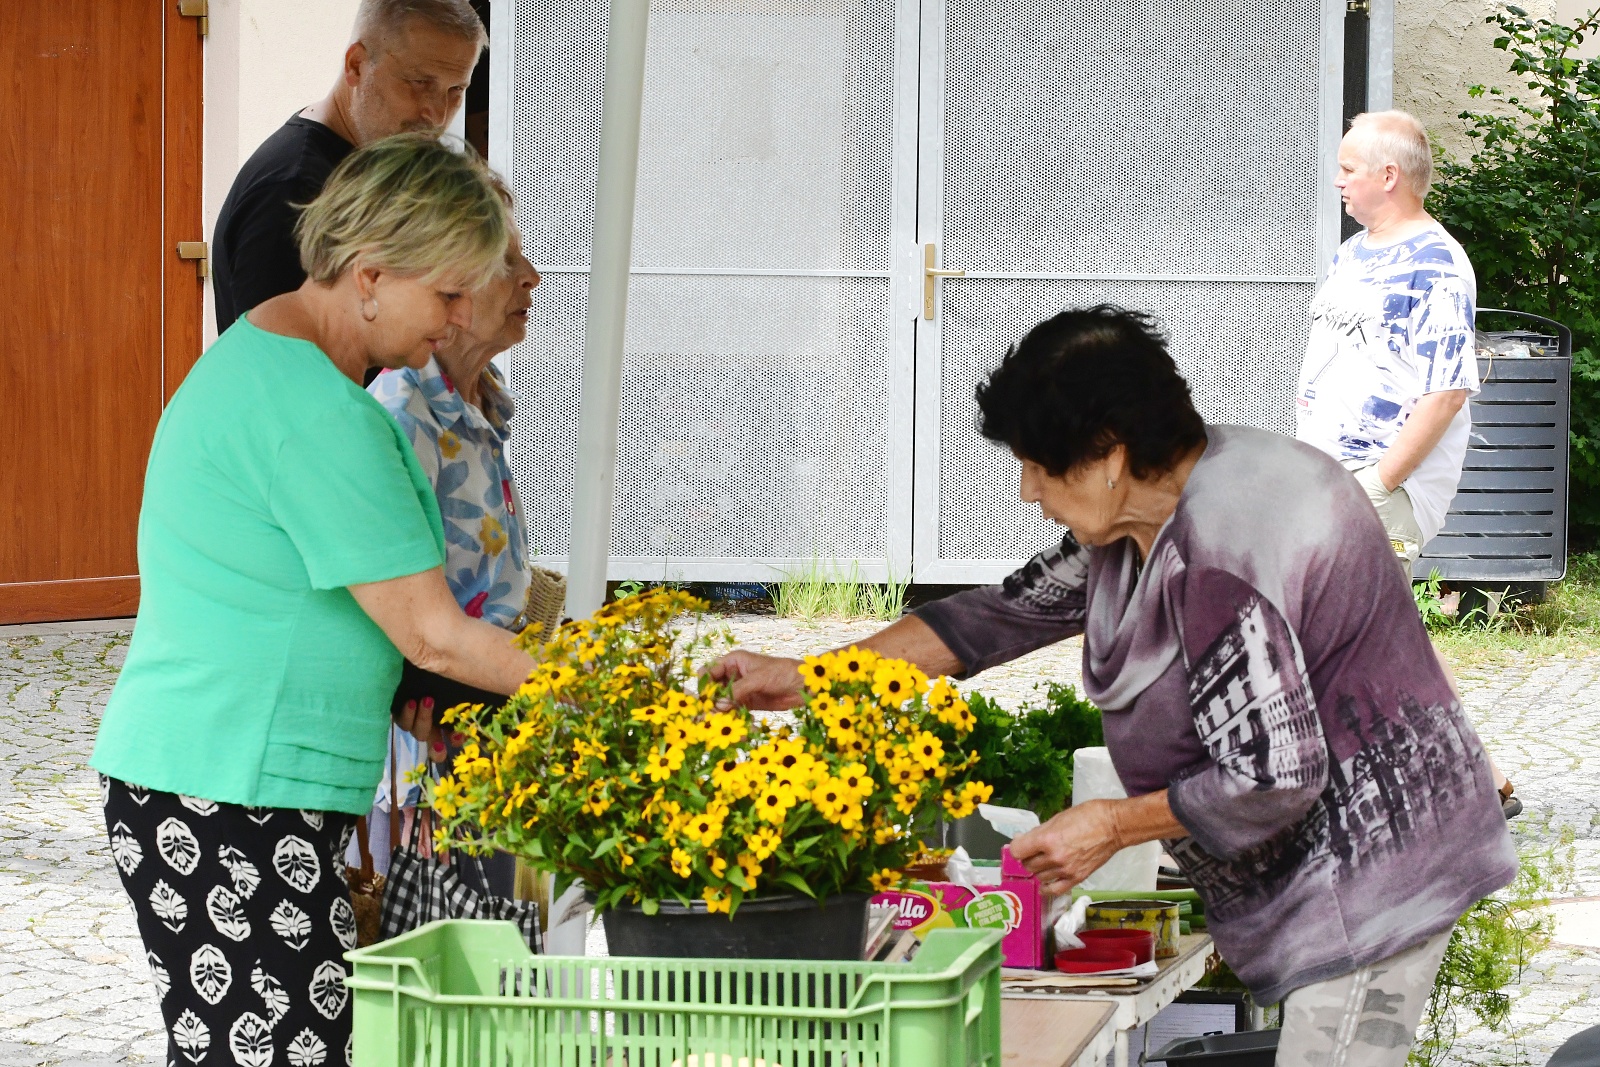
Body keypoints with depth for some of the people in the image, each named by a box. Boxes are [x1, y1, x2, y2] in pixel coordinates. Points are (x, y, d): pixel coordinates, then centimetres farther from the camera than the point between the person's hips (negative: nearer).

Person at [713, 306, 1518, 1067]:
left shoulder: (1218, 560, -27)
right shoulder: (1153, 511, 7)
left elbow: (1272, 782, -28)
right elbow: (1012, 611, 15)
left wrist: (1114, 825, -13)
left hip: (1375, 867, -11)